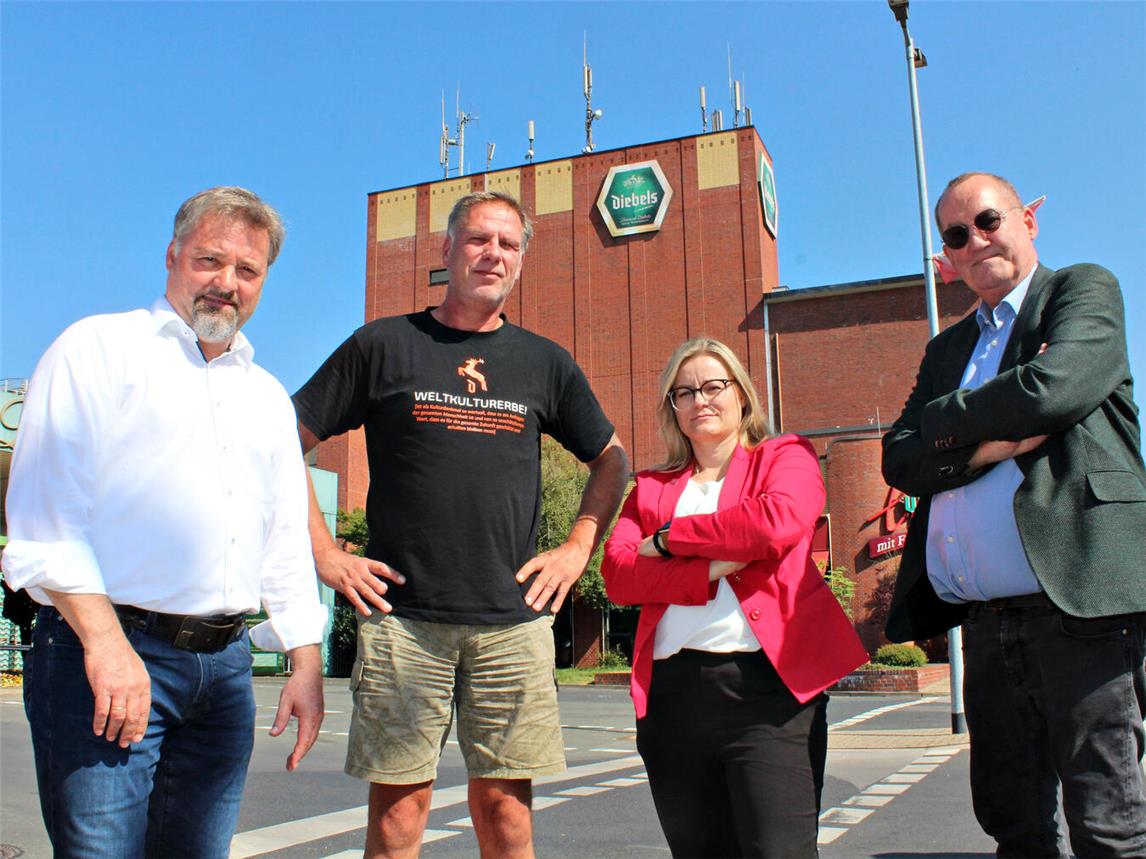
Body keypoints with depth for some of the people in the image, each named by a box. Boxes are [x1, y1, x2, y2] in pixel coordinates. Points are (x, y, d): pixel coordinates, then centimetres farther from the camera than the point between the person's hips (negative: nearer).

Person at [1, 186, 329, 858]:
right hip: (103, 652, -5)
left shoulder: (269, 396, 20)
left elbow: (288, 542, 21)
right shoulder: (99, 348, 2)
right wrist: (104, 642, -18)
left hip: (226, 666, 5)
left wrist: (308, 665, 13)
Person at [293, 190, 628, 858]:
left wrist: (578, 548, 9)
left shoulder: (545, 363, 12)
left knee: (505, 803, 6)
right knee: (399, 803, 2)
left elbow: (612, 459, 22)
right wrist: (326, 556, -1)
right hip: (402, 613, -1)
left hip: (514, 619, 2)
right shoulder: (384, 345, 5)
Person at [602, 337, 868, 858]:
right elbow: (617, 574, 2)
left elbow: (777, 522, -13)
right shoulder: (651, 487, 18)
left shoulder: (785, 456, 10)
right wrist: (711, 568, -12)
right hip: (672, 691, 4)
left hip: (767, 683, -3)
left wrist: (670, 538, -4)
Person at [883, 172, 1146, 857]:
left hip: (1075, 601, -6)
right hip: (986, 621, 6)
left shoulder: (1084, 290, 6)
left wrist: (946, 421, 0)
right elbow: (899, 461, 8)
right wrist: (990, 443, -9)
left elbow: (1051, 387, -15)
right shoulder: (948, 348, 21)